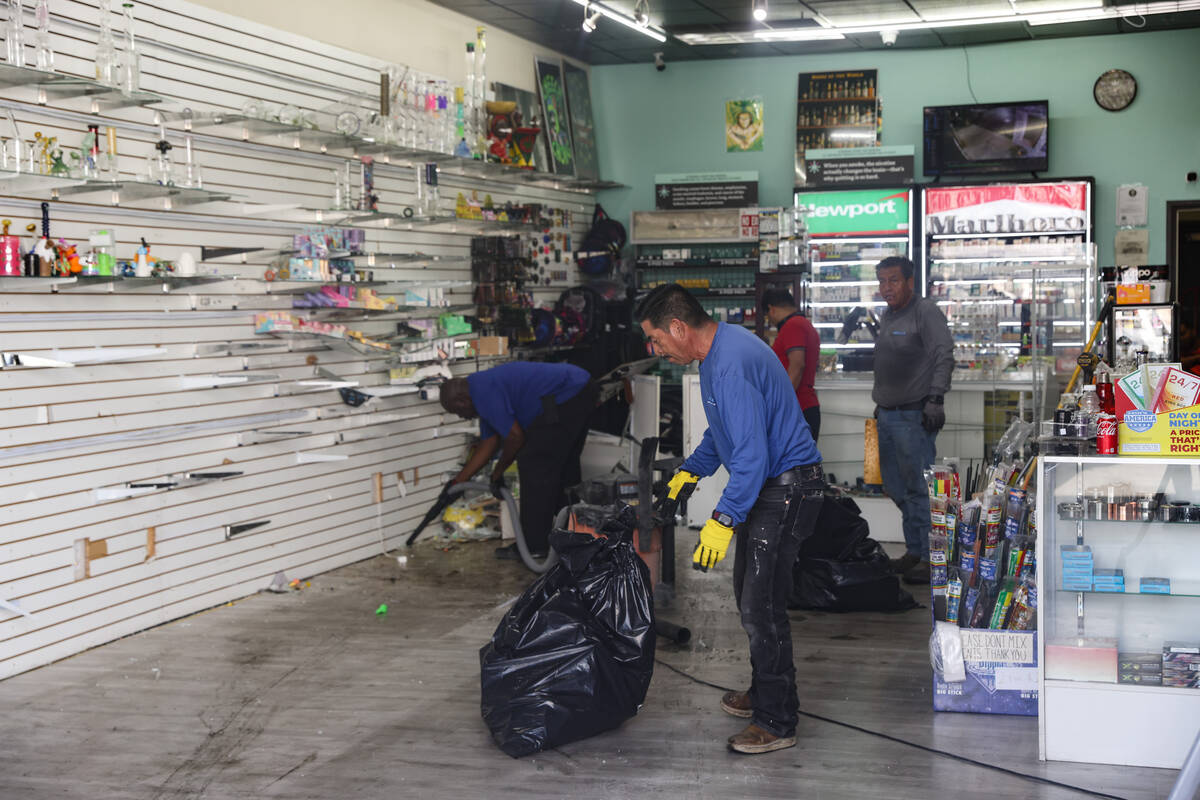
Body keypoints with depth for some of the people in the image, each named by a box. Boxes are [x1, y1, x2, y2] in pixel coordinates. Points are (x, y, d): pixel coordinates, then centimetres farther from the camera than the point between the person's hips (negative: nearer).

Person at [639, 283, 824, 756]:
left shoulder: (731, 366, -26)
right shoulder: (717, 352, 9)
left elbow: (752, 455, -29)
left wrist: (724, 520, -27)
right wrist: (689, 473, 16)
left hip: (786, 491, -11)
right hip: (769, 485, 11)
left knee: (761, 607, -7)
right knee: (748, 594, 18)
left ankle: (777, 722, 3)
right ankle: (764, 694, 32)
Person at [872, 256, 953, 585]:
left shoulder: (926, 312, -9)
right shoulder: (886, 316, 17)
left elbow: (944, 356, -17)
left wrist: (935, 399, -24)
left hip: (914, 415, -9)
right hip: (887, 415, 9)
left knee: (919, 489, -7)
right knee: (895, 488, 13)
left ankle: (933, 559, -1)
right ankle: (914, 552, 23)